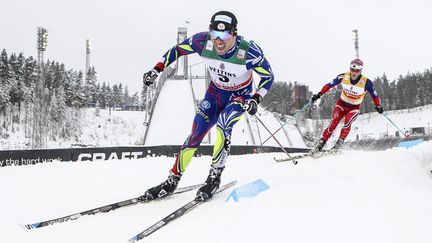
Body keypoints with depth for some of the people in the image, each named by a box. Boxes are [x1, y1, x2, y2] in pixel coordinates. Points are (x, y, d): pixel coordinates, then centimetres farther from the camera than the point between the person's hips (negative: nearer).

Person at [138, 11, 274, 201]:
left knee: (222, 126, -30)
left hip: (240, 96, -3)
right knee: (195, 135, -4)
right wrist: (157, 69, -12)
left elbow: (268, 77, -17)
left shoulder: (249, 51, -32)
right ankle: (172, 181, 9)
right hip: (215, 92, 3)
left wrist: (255, 99, -30)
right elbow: (178, 50, -6)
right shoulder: (203, 41, -25)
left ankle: (214, 178, -14)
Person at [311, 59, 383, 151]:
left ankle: (340, 142, -11)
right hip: (341, 104, 1)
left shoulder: (366, 82, -20)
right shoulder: (343, 77, -16)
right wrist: (319, 94, -14)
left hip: (354, 108, -1)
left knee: (347, 123, -27)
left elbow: (374, 96, -10)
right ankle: (322, 142, -12)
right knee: (333, 123, -18)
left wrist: (378, 106, -28)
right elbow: (329, 85, -5)